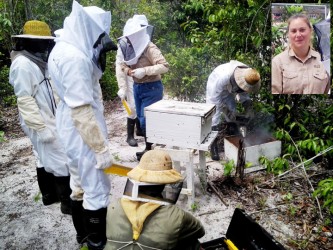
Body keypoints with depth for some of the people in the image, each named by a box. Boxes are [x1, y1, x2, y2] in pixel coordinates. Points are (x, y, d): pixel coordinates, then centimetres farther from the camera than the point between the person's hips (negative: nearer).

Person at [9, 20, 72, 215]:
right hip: (41, 123, -9)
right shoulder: (23, 64, -19)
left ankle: (49, 195, 32)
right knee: (61, 160, -3)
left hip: (50, 119, 9)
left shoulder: (37, 61, 10)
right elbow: (25, 100, -22)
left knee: (45, 159, 18)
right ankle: (68, 202, 7)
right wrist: (41, 127, -23)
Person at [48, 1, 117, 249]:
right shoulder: (75, 58, -23)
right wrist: (101, 148, -23)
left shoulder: (66, 50, 8)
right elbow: (82, 110, -26)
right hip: (84, 134, -10)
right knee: (97, 190, 3)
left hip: (75, 131, 10)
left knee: (81, 186, 21)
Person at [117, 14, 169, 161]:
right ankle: (148, 148, 28)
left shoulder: (150, 48, -19)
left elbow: (164, 66, -28)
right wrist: (129, 71, -9)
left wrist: (144, 70, -32)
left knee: (146, 120, -6)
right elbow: (124, 65, 14)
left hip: (151, 88, -8)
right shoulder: (131, 48, 2)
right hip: (137, 87, 8)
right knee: (141, 119, 14)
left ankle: (150, 150, 12)